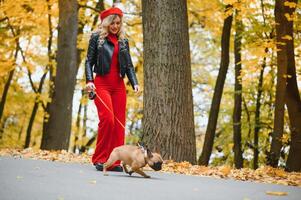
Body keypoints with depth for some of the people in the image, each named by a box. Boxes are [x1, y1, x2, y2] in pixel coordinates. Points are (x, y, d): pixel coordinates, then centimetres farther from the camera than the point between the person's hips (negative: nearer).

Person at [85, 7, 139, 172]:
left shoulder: (123, 41, 16)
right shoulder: (96, 37, 6)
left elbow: (129, 65, 14)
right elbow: (89, 61, 1)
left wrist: (134, 83, -1)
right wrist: (89, 80, -14)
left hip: (119, 85, 4)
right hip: (102, 83, -4)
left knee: (119, 123, -1)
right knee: (107, 119, -17)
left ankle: (114, 162, 4)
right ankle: (100, 159, -5)